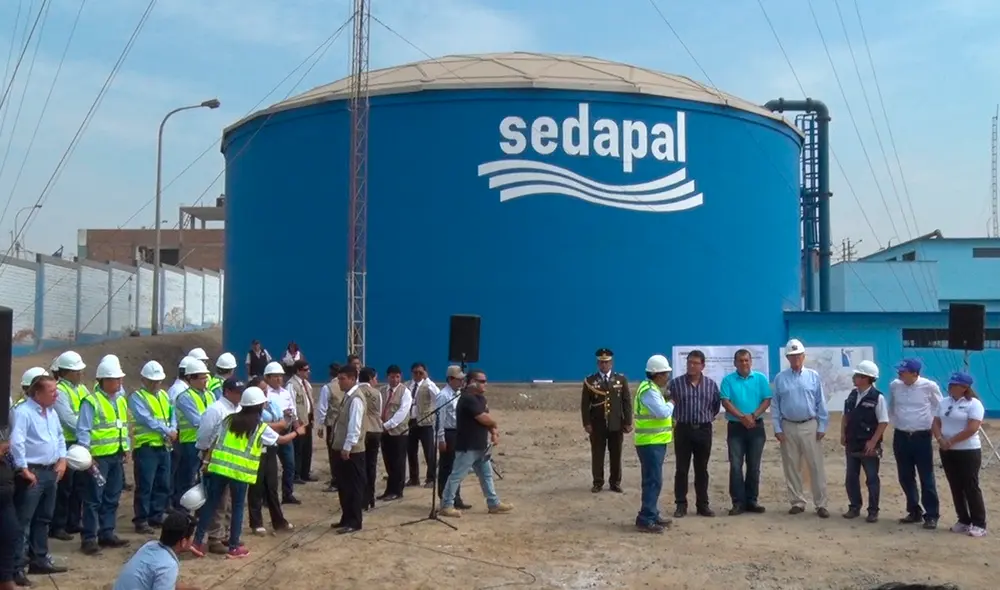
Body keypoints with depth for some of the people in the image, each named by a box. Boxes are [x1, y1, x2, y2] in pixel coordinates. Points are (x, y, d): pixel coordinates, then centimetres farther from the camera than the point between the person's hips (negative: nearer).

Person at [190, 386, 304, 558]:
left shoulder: (229, 420, 9)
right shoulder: (261, 428, 1)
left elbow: (216, 442, 7)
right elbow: (281, 440, 14)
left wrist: (207, 461, 12)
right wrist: (297, 432, 30)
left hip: (219, 467, 4)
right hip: (241, 472, -3)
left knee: (211, 504, 11)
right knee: (238, 508, 9)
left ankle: (197, 541, 11)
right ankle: (234, 547, 15)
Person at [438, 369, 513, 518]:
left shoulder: (480, 398, 13)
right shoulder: (468, 399, -20)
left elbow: (486, 418, 14)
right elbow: (483, 418, -23)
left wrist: (493, 432, -4)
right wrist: (495, 425, -3)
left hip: (480, 445, 10)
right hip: (467, 446, -10)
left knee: (487, 474, 15)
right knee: (457, 476, -2)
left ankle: (494, 504, 24)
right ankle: (446, 506, 6)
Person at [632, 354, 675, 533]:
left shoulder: (653, 389, 15)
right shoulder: (649, 390, -19)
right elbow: (662, 412, -26)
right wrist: (671, 403, -7)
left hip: (654, 441, 11)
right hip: (650, 443, -11)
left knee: (652, 480, 15)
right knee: (653, 481, -10)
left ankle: (652, 515, 22)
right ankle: (645, 520, -9)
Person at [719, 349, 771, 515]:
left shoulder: (760, 378, 5)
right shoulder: (728, 380, 1)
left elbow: (767, 400, -1)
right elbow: (725, 402, -8)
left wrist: (753, 416, -15)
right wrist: (743, 417, -18)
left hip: (756, 427, 1)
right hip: (735, 427, -1)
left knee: (754, 466, 6)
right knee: (736, 466, -5)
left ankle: (752, 500, 14)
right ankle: (738, 502, -2)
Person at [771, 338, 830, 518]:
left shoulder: (814, 376, 1)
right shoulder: (780, 378, 2)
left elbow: (821, 403, 2)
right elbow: (775, 405, 2)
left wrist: (822, 427, -2)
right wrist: (777, 429, -3)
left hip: (810, 426, -1)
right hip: (788, 427, 1)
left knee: (816, 466, -1)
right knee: (791, 467, 7)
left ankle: (821, 504, 4)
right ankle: (797, 502, 18)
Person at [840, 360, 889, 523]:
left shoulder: (877, 397, -15)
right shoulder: (852, 395, 5)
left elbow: (884, 422, -14)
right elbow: (846, 416, 14)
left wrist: (873, 441, -16)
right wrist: (843, 434, 4)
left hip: (868, 446, -6)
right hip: (852, 445, 6)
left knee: (872, 479, 5)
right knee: (851, 478, 11)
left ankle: (873, 511, 14)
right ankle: (854, 507, 23)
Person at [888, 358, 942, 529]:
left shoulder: (929, 386, -12)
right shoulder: (894, 385, -2)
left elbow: (939, 408, 4)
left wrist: (932, 424, 2)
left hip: (922, 437, -4)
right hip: (901, 436, 4)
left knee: (926, 477, 0)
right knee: (905, 477, 10)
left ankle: (931, 515, 8)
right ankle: (914, 512, 24)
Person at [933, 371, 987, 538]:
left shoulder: (974, 404, -11)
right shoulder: (945, 403, 11)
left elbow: (972, 428, -20)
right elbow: (936, 423, 9)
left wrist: (951, 441, -17)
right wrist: (940, 439, -11)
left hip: (968, 452, -7)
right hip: (947, 452, 7)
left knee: (971, 488, -4)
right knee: (956, 488, 10)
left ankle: (979, 524, 3)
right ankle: (964, 521, 19)